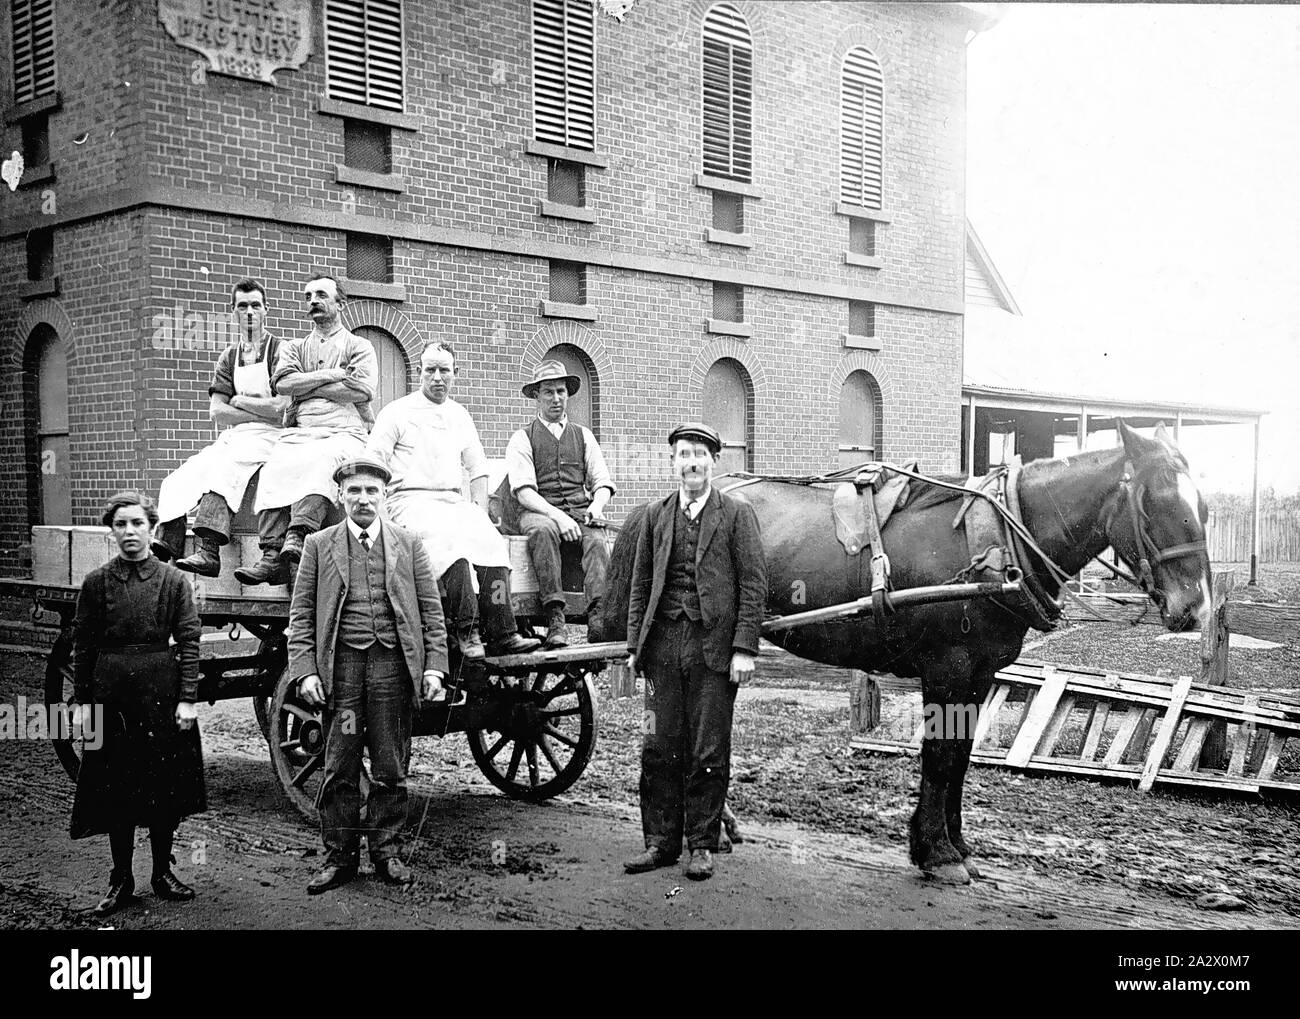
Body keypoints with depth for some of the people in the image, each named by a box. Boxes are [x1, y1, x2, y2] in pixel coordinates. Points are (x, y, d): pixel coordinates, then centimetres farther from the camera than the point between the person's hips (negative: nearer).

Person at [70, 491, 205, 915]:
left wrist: (187, 698, -7)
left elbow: (189, 642, -1)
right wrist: (81, 701, 1)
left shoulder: (173, 580, 0)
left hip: (162, 689, 0)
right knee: (115, 785, 6)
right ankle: (121, 879, 18)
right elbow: (82, 646, 5)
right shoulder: (96, 582, 3)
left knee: (166, 784, 7)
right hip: (110, 691, 0)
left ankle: (163, 872, 23)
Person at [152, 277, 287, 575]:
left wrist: (239, 400, 2)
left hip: (266, 438, -6)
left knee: (220, 468, -33)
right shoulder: (228, 358, 19)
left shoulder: (280, 351, 1)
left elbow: (278, 408, -11)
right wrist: (259, 411, -4)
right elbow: (217, 413, 8)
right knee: (183, 475, -20)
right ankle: (167, 541, -35)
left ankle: (209, 551, -43)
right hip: (232, 437, 6)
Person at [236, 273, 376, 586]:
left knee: (318, 461, -37)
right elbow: (282, 383, 5)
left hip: (344, 433, -3)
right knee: (275, 468, -30)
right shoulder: (294, 348, 27)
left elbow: (363, 389, -4)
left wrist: (306, 388, 1)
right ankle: (272, 556, -38)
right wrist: (332, 375, -2)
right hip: (299, 432, 3)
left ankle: (297, 537, -51)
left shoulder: (359, 346, 16)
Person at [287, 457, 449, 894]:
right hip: (340, 665, 0)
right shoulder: (319, 545, 8)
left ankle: (387, 851, 17)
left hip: (393, 665, 0)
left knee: (391, 768, 6)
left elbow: (431, 609, 8)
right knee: (339, 768, 3)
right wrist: (305, 671, -5)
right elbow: (301, 613, 5)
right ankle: (340, 855, 14)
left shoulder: (408, 544, 10)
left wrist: (434, 665, -2)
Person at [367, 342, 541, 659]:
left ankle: (502, 633, -32)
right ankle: (466, 630, -37)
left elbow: (478, 470, 23)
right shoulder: (397, 412, 6)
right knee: (450, 538, -35)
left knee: (491, 539, -26)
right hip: (411, 500, -4)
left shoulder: (460, 416, 21)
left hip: (453, 501, 4)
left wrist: (480, 512, 8)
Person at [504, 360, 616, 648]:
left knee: (596, 537, -32)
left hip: (581, 511, 3)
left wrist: (597, 506, -8)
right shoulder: (523, 438, 9)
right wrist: (557, 516, -20)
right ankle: (555, 618, -42)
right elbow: (524, 492, -4)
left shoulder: (583, 435, 21)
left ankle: (599, 615, -46)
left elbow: (602, 483, 15)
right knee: (543, 530, -38)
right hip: (539, 511, -2)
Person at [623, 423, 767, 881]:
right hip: (663, 644, 3)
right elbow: (640, 585, 13)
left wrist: (744, 648, -10)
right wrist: (635, 645, 6)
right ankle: (660, 842, 17)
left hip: (714, 645, -3)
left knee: (709, 753, 3)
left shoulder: (737, 514, 2)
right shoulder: (656, 516, 13)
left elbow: (753, 585, -3)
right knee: (659, 749, 6)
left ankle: (702, 844, 15)